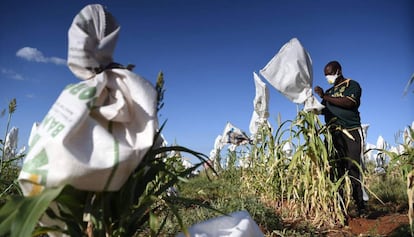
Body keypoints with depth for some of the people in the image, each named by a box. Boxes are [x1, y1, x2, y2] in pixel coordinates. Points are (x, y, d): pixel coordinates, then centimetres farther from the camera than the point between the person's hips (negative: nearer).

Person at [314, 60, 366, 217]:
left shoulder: (352, 85, 6)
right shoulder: (329, 92, 24)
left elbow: (349, 103, -13)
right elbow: (323, 110, 20)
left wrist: (325, 96, -14)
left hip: (351, 133, -5)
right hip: (334, 134, 5)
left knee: (354, 169, -10)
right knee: (336, 170, -1)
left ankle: (360, 206, -3)